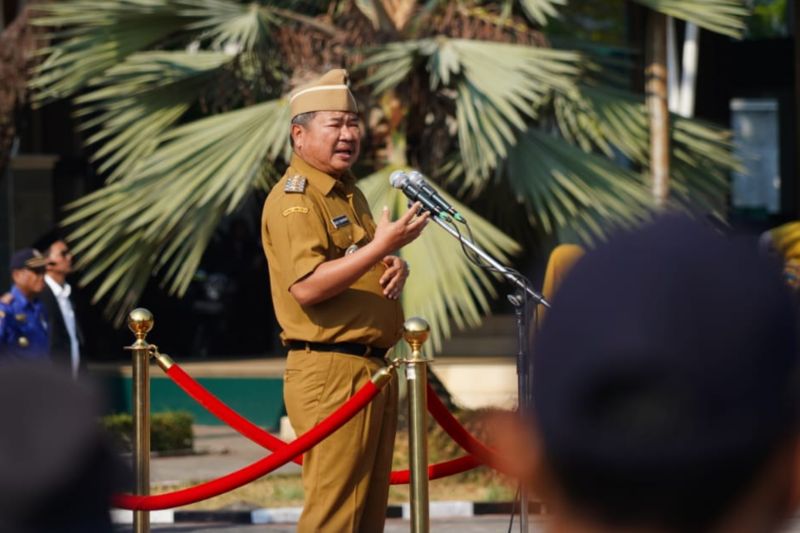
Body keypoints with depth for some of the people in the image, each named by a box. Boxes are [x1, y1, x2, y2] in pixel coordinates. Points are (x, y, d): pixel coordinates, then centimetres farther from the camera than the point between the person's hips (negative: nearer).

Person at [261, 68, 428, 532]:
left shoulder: (349, 193, 18)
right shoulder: (294, 199, -12)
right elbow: (307, 286, -25)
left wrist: (394, 268, 9)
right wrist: (380, 247, -28)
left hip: (373, 371, 10)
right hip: (330, 371, -10)